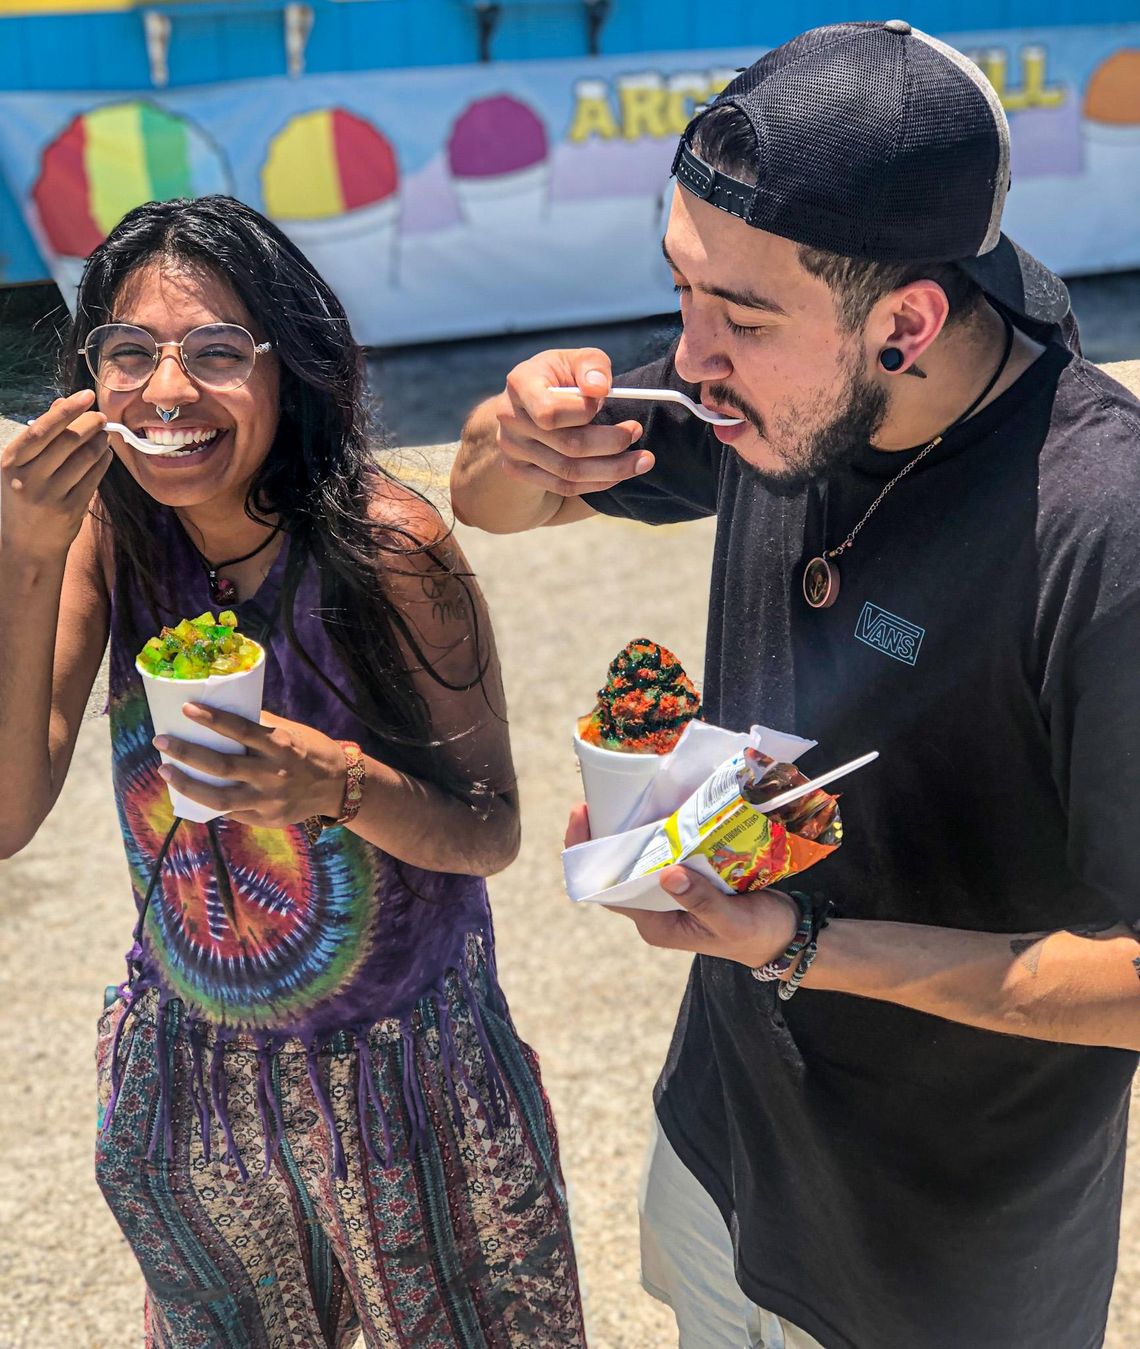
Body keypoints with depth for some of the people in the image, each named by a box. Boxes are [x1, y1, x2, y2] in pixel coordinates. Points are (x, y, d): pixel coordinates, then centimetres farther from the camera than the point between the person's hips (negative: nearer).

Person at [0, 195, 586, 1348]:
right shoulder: (106, 535, -13)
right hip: (183, 1068, 4)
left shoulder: (387, 549, -24)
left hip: (402, 1070, -3)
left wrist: (342, 787, -36)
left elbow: (492, 833, -15)